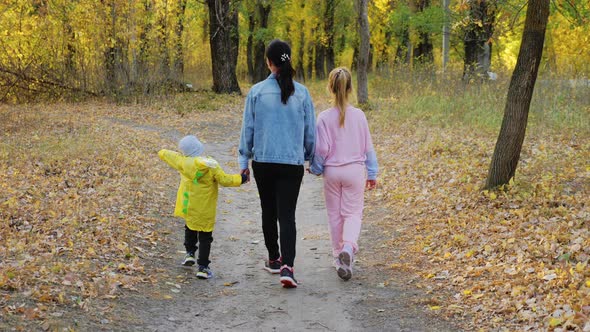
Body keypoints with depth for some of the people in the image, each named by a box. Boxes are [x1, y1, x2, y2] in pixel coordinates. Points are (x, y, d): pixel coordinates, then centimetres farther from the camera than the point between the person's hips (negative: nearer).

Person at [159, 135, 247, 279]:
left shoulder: (183, 162, -6)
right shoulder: (212, 166, -14)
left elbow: (166, 154, 8)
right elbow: (225, 180, -13)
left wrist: (162, 152, 31)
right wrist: (241, 178, 1)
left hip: (188, 206, 3)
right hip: (205, 210, -2)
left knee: (190, 228, 30)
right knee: (205, 237, 5)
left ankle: (190, 253, 25)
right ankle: (203, 267, 1)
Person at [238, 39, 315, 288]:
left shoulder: (257, 92, -5)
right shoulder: (301, 93, -3)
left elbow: (248, 128, 1)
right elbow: (310, 130, 4)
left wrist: (244, 160, 11)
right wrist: (311, 157, 19)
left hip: (263, 162, 1)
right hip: (293, 163, 0)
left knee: (269, 212, 17)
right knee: (287, 215, -2)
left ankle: (274, 259, 31)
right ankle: (287, 266, -17)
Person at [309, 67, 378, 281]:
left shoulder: (325, 117, -12)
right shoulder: (359, 116, -5)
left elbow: (321, 149, -9)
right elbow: (368, 147, 2)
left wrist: (316, 169, 9)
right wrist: (372, 174, 13)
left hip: (332, 172, -1)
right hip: (355, 171, 1)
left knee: (335, 215, 12)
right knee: (353, 213, 7)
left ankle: (339, 258, 19)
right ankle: (348, 247, -20)